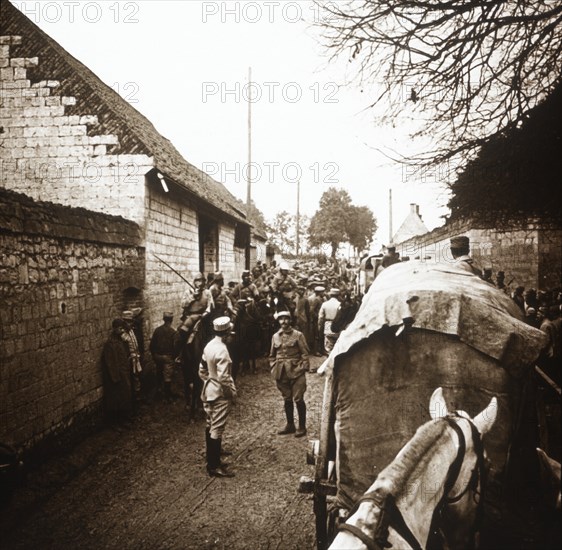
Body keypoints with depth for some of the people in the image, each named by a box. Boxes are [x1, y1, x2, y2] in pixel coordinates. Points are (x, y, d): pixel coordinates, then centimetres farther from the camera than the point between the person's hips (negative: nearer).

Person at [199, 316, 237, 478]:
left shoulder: (209, 346, 3)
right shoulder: (222, 350, -24)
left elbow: (202, 370, 12)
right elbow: (224, 377, -24)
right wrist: (233, 392, -12)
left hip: (209, 391, 9)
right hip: (220, 393, -9)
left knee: (210, 425, 20)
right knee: (217, 428, -3)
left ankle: (212, 454, 36)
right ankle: (214, 466, 3)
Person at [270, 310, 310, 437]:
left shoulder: (298, 335, -4)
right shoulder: (275, 336, 7)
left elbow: (305, 353, -4)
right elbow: (272, 355, 15)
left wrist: (303, 368, -12)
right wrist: (274, 369, 6)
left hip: (296, 372, -4)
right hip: (282, 373, 4)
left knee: (298, 399, -1)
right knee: (287, 400, 13)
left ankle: (302, 427, 12)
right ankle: (290, 425, 26)